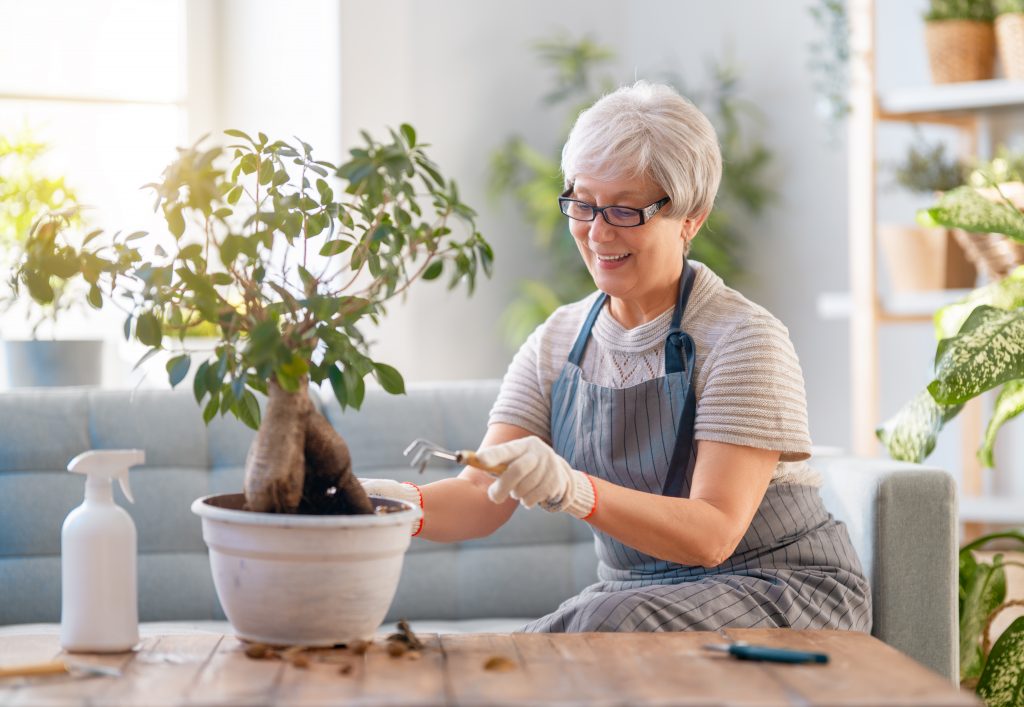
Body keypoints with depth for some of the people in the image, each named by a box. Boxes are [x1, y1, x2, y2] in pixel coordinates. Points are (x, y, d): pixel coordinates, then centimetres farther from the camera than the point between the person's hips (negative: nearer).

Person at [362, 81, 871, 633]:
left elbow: (713, 535, -24)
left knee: (609, 626, -33)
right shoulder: (557, 343, 4)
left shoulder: (745, 339, -14)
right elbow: (482, 499, -6)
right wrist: (408, 505, -29)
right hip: (632, 596, 4)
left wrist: (575, 492, -40)